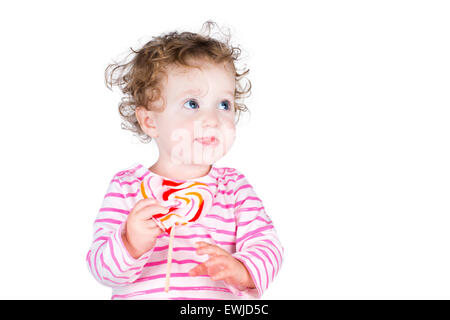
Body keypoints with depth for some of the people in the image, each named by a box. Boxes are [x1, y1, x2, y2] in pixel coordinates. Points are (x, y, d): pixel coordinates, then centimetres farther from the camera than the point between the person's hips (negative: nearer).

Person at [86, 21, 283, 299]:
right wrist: (130, 246, -24)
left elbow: (266, 245, -4)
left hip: (222, 297, 2)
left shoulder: (235, 186, 4)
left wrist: (241, 270, -23)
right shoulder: (126, 187, -1)